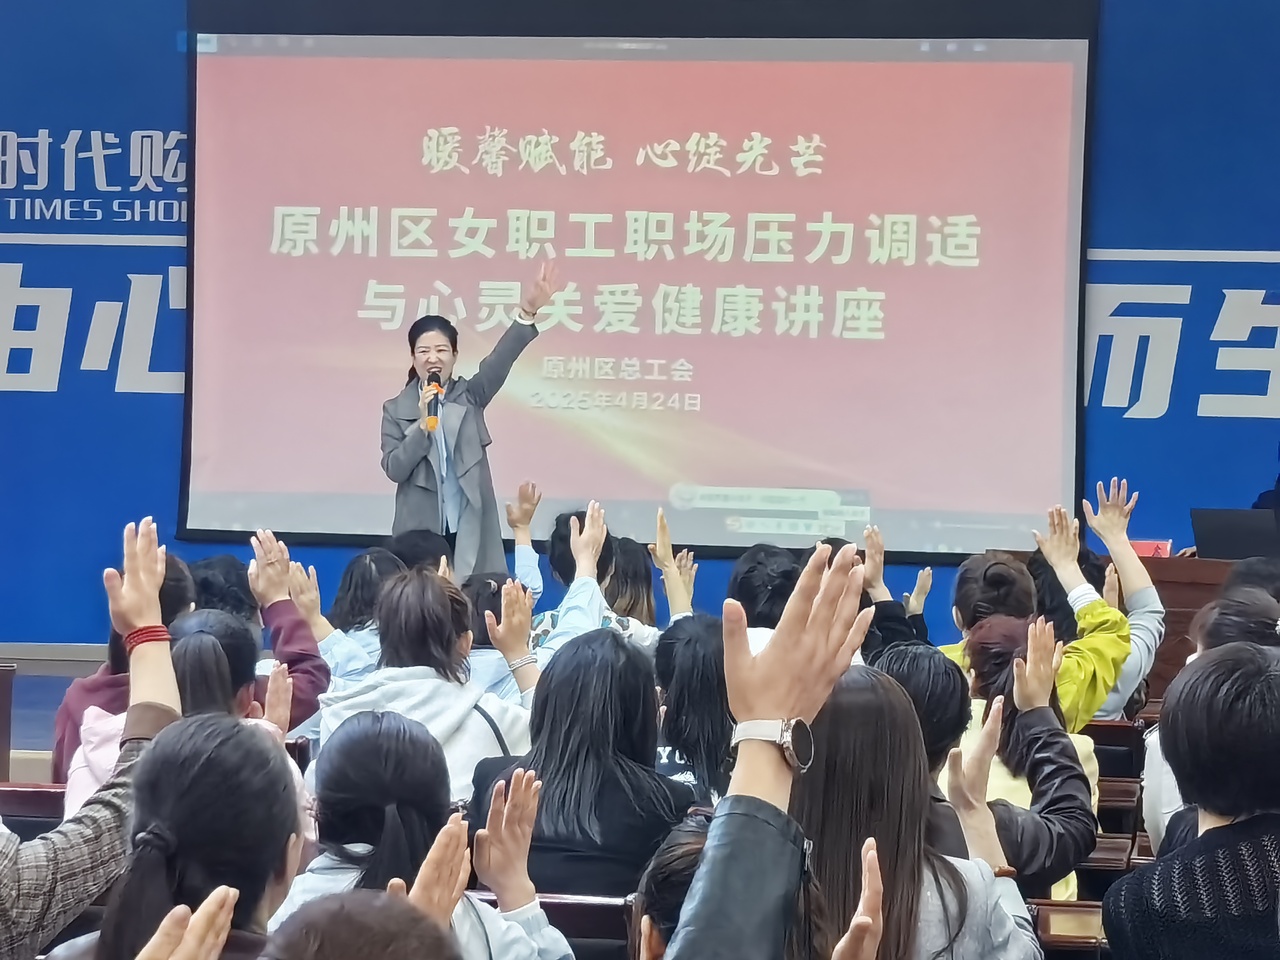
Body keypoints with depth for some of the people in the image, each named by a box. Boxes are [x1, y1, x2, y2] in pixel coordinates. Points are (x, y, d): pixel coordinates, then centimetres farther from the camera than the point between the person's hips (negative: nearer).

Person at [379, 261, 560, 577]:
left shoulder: (469, 396, 6)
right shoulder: (396, 409, 6)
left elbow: (499, 363, -12)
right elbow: (393, 469, -4)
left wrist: (527, 312, -28)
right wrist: (423, 424, -17)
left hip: (470, 530, 0)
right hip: (421, 532, 0)